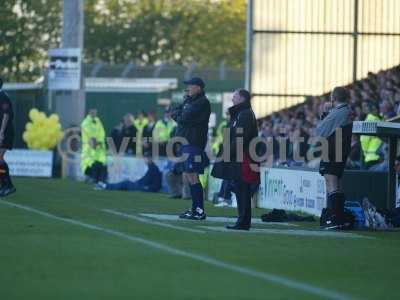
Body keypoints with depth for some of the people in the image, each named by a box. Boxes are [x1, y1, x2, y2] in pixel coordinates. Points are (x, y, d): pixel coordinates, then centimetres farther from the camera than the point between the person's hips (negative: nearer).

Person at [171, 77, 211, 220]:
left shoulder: (202, 103, -10)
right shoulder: (189, 100, 19)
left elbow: (185, 118, -17)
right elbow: (174, 113, 15)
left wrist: (178, 116, 2)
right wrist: (180, 115, -5)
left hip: (194, 144, -10)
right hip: (185, 142, 10)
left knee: (192, 176, -10)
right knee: (187, 175, 12)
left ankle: (199, 211, -10)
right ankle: (195, 208, 18)